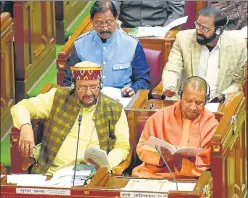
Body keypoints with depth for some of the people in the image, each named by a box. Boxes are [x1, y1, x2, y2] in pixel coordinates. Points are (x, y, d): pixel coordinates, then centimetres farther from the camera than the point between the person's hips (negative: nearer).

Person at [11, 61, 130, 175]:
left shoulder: (115, 110, 6)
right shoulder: (58, 97, 6)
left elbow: (122, 146, 10)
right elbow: (21, 107, 8)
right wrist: (25, 127, -15)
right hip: (51, 173, 1)